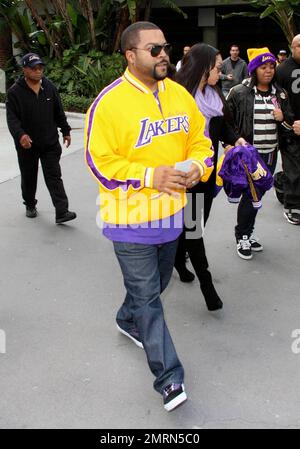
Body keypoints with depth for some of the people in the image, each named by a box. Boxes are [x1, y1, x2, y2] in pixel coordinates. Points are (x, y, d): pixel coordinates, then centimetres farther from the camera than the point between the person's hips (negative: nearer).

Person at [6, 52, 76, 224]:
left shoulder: (50, 87, 4)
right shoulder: (15, 92, -9)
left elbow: (59, 112, 13)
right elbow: (12, 118, -15)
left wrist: (66, 131, 15)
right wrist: (20, 134, -31)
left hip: (50, 143, 2)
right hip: (27, 144, -2)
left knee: (54, 177, -3)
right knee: (29, 177, 14)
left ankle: (62, 212, -7)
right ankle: (30, 205, 35)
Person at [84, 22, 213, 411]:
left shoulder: (180, 95, 4)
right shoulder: (110, 102, -16)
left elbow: (200, 141, 11)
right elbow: (101, 163, -17)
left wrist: (197, 167, -11)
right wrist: (153, 176, -24)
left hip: (171, 214, 7)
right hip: (131, 219, -6)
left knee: (155, 284, 24)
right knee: (148, 297, 1)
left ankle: (128, 321, 53)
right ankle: (169, 377, 13)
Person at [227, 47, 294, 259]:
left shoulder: (280, 94, 8)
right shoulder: (239, 92, -8)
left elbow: (291, 121, 15)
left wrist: (283, 118, -6)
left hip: (270, 154, 5)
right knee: (251, 194, -3)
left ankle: (248, 232, 29)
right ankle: (242, 236, 14)